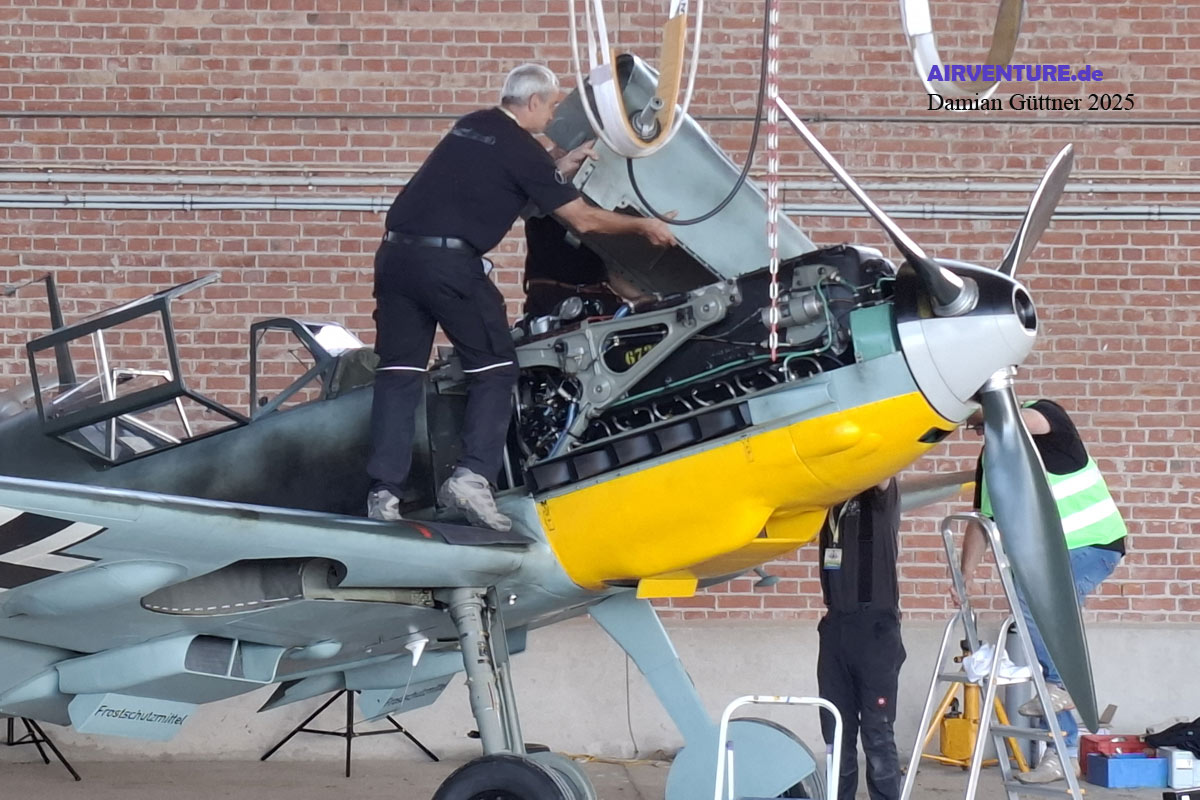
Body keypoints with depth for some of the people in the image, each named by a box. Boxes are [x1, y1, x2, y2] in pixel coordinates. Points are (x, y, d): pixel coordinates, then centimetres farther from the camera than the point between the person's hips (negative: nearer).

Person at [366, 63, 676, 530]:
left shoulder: (471, 127, 21)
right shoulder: (521, 149, -1)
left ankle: (383, 492, -1)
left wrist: (564, 168, 35)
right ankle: (472, 476, -9)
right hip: (449, 260, -7)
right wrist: (644, 226, 17)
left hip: (397, 251, 7)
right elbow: (583, 219, 4)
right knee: (494, 369, 5)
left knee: (399, 372, 6)